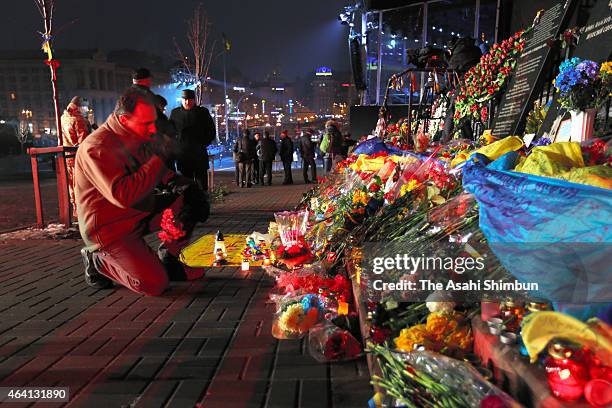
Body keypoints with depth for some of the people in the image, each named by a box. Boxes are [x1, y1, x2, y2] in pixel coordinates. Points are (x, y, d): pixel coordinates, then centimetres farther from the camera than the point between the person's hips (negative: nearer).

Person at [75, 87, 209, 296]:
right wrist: (159, 158, -30)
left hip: (139, 214, 8)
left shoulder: (136, 138, 3)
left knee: (194, 200, -4)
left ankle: (168, 259, 8)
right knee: (154, 284, -19)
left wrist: (174, 181, -7)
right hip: (108, 229, -8)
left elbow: (153, 175, 17)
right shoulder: (96, 148, -24)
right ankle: (97, 260, 6)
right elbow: (123, 196, -35)